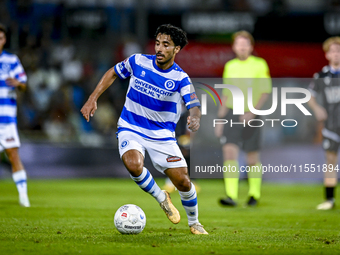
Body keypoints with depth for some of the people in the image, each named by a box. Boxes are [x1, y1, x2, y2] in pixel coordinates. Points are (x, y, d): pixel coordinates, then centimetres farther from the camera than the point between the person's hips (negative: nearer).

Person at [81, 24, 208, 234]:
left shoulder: (180, 78, -12)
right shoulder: (138, 62, -7)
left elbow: (194, 106, -23)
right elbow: (113, 73, 10)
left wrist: (195, 118, -48)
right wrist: (93, 99, 2)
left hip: (162, 135, 0)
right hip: (131, 130, 0)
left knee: (183, 181, -6)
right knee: (134, 164, -31)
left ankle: (194, 223, 24)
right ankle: (161, 198, -1)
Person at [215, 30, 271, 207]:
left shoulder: (260, 64, -1)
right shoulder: (229, 66, 10)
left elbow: (265, 92, -4)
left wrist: (253, 112, -16)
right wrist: (220, 119, 13)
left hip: (251, 116, -2)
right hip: (231, 114, 2)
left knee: (252, 158, 5)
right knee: (229, 152, -14)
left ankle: (254, 194, 23)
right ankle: (231, 196, -19)